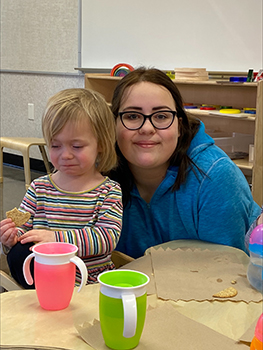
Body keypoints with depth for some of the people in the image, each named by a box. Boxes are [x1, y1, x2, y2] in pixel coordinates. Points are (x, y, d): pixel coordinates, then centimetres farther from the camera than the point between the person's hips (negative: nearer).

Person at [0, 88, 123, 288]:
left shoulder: (109, 192, -1)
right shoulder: (38, 188, 9)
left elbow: (108, 237, -15)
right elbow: (24, 229, 11)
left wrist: (57, 238, -26)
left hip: (93, 280, -1)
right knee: (19, 254, -30)